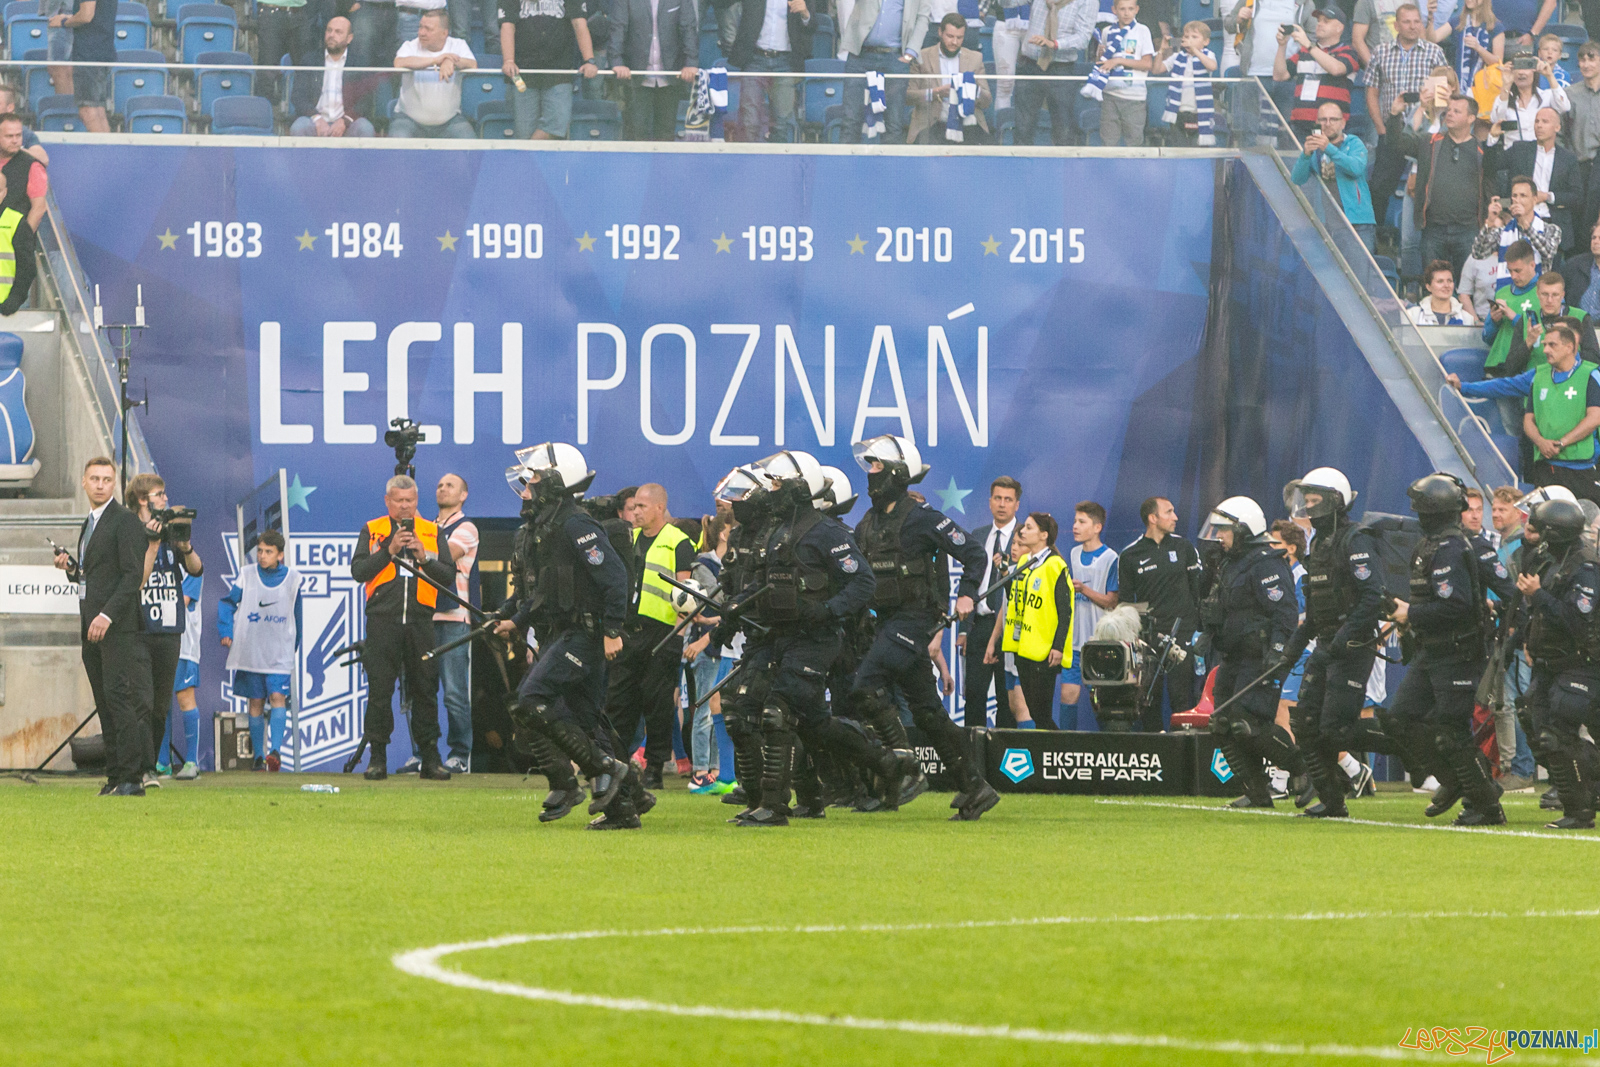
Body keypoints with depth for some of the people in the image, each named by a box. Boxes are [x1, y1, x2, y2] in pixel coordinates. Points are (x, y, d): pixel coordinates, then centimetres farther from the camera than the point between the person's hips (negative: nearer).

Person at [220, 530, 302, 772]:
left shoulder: (293, 579, 2)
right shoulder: (246, 575, 3)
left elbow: (300, 615, 13)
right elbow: (227, 603, 12)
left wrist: (294, 646, 17)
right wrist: (225, 632, 1)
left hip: (280, 652, -1)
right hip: (250, 650, 1)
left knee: (278, 697, -16)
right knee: (255, 702, 4)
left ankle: (275, 750, -24)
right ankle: (259, 756, 10)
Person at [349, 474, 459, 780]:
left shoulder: (433, 533, 13)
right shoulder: (372, 531, 10)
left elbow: (449, 576, 8)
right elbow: (358, 571, -2)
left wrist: (424, 558, -8)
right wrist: (389, 551, -11)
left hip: (420, 621, 1)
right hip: (383, 620, -1)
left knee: (425, 689, 2)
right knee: (379, 690, -3)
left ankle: (430, 757, 7)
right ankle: (377, 758, 2)